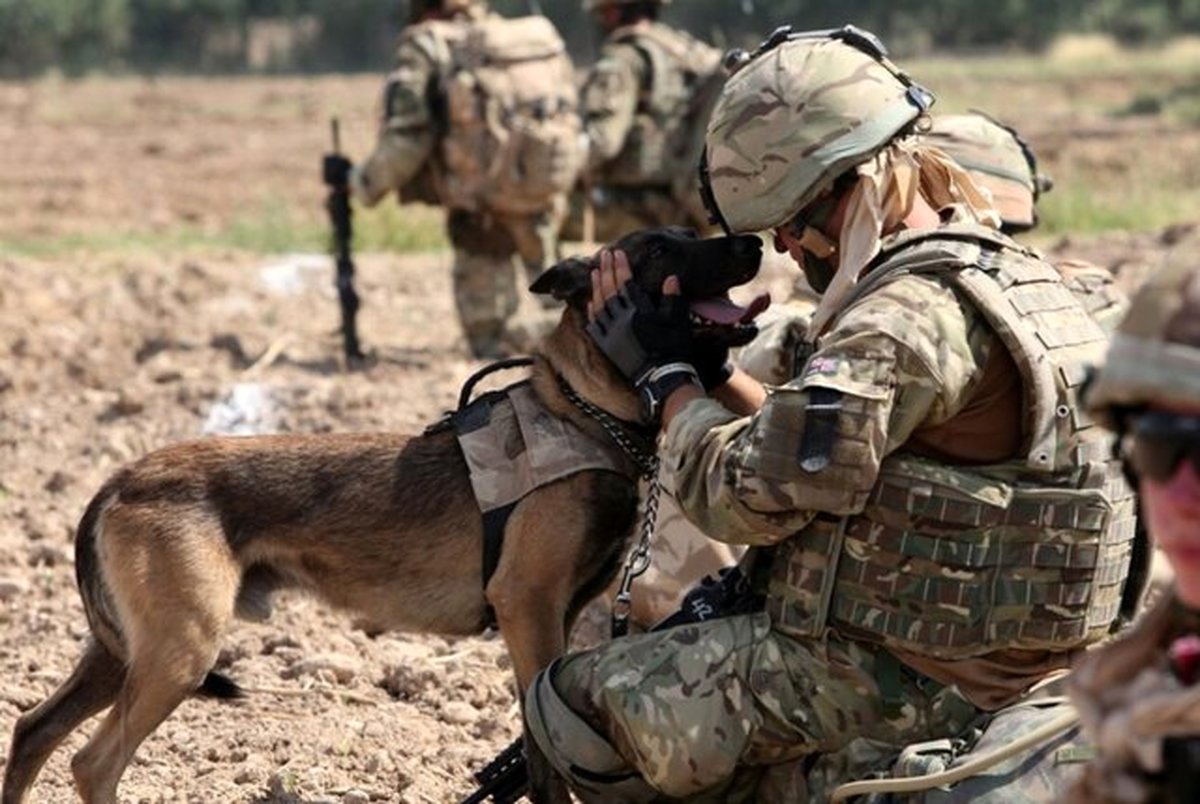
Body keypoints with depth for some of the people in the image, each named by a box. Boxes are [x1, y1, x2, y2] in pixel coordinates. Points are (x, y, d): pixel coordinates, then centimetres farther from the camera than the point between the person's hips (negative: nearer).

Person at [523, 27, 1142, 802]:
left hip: (885, 682, -9)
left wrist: (663, 375, -3)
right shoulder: (1018, 274, 9)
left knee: (572, 708, -1)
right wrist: (713, 369, 12)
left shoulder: (909, 318, -22)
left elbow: (746, 494, -18)